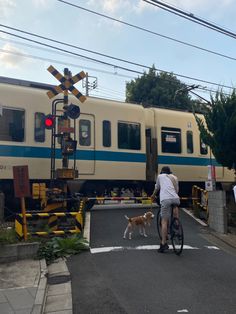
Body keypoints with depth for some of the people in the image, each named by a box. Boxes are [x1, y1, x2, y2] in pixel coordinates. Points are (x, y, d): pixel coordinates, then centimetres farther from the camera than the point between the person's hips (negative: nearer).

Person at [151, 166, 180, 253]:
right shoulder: (174, 177, 27)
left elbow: (156, 188, 34)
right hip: (176, 198, 3)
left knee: (164, 221, -3)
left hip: (165, 199, -3)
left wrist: (153, 196, 52)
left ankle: (163, 243, -5)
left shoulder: (160, 176, 21)